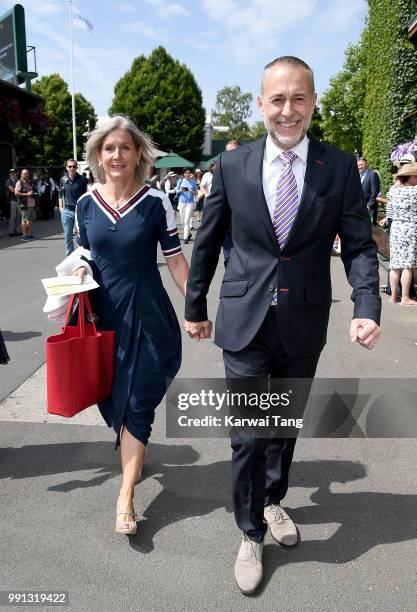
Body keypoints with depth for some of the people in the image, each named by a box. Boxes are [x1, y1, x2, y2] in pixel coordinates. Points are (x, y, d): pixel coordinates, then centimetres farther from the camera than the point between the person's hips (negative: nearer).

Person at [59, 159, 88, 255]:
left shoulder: (82, 180, -1)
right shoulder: (63, 179, 8)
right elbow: (61, 194, 18)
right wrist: (61, 207, 9)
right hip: (67, 211, 3)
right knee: (68, 237, 7)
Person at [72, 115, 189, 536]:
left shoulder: (155, 202, -6)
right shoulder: (86, 204, 3)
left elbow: (175, 259, -3)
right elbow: (84, 260, 11)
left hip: (148, 314, -3)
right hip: (104, 313, 4)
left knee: (138, 403, -2)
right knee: (112, 398, 14)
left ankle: (126, 496, 8)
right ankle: (132, 454, 44)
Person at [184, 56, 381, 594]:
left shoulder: (340, 168, -2)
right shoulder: (232, 165, -2)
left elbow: (359, 244, -2)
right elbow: (207, 242, 5)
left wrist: (367, 308, -18)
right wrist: (194, 307, 10)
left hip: (304, 323, 1)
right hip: (245, 321, -1)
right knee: (248, 435, 0)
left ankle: (273, 500, 47)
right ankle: (251, 534, 26)